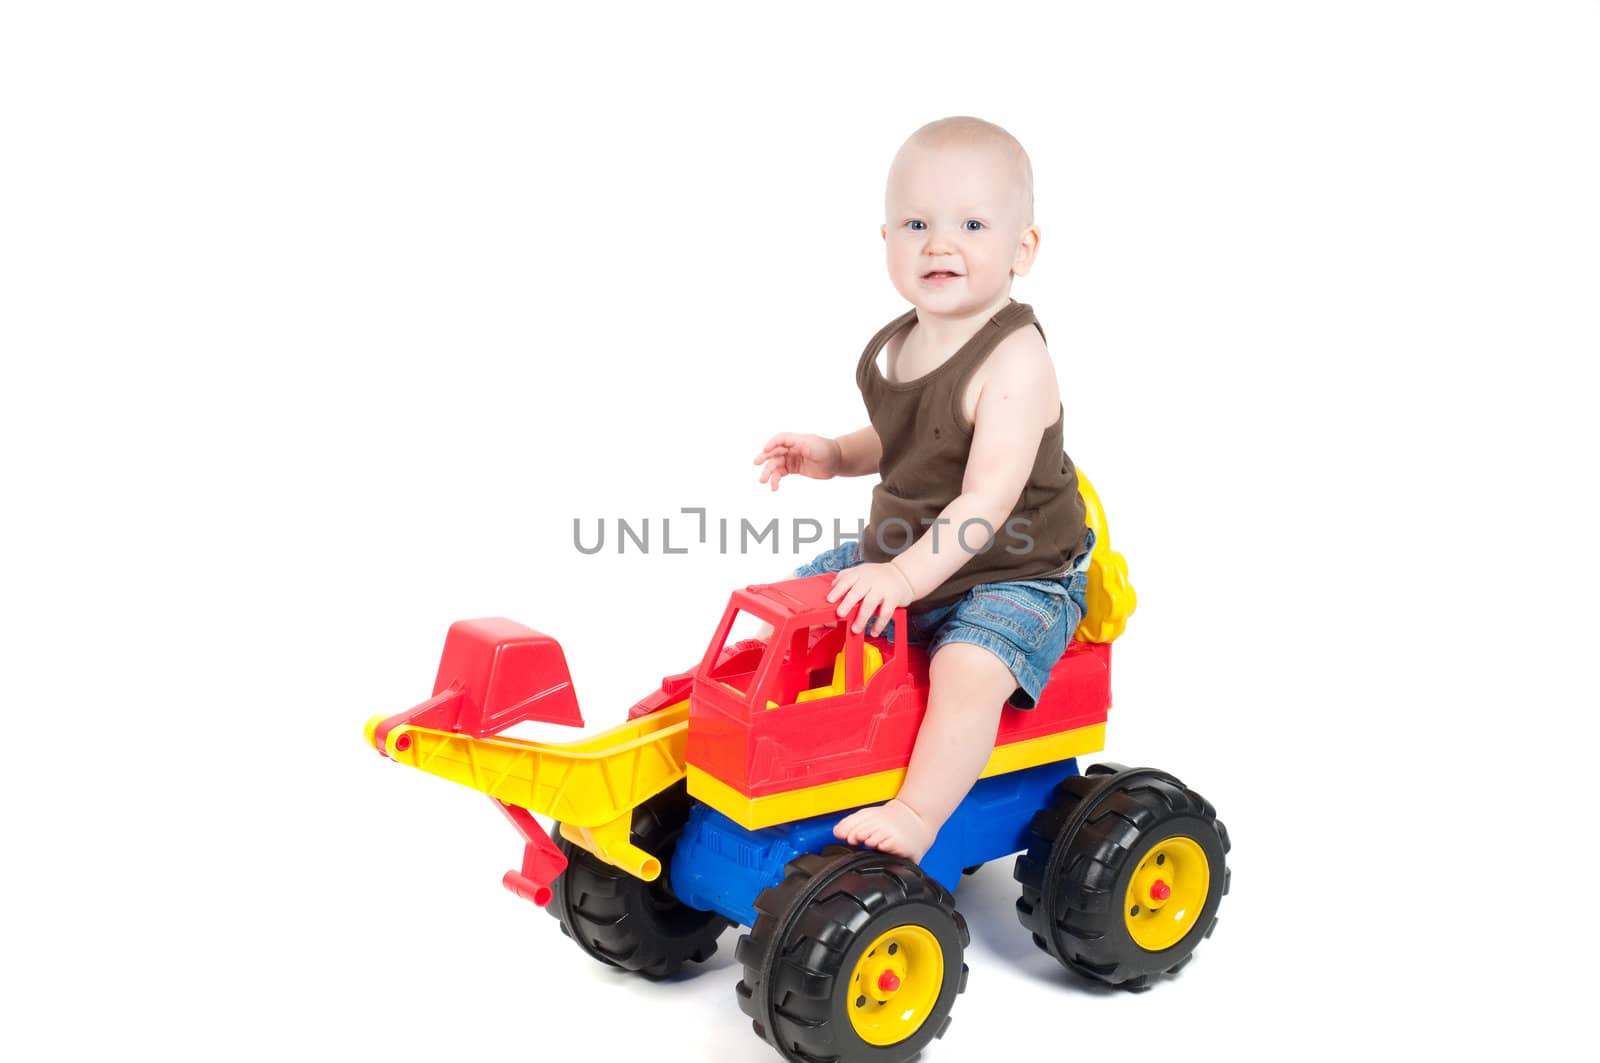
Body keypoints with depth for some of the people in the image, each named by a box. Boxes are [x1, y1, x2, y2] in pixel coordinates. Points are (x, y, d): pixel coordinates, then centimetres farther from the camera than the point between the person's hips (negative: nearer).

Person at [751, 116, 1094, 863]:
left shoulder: (1014, 359, -24)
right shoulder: (894, 348, 1)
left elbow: (988, 499, -32)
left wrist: (908, 574, -40)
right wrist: (832, 456, 3)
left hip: (1016, 576, -8)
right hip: (902, 557, 9)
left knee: (968, 667, -34)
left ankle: (917, 814, -27)